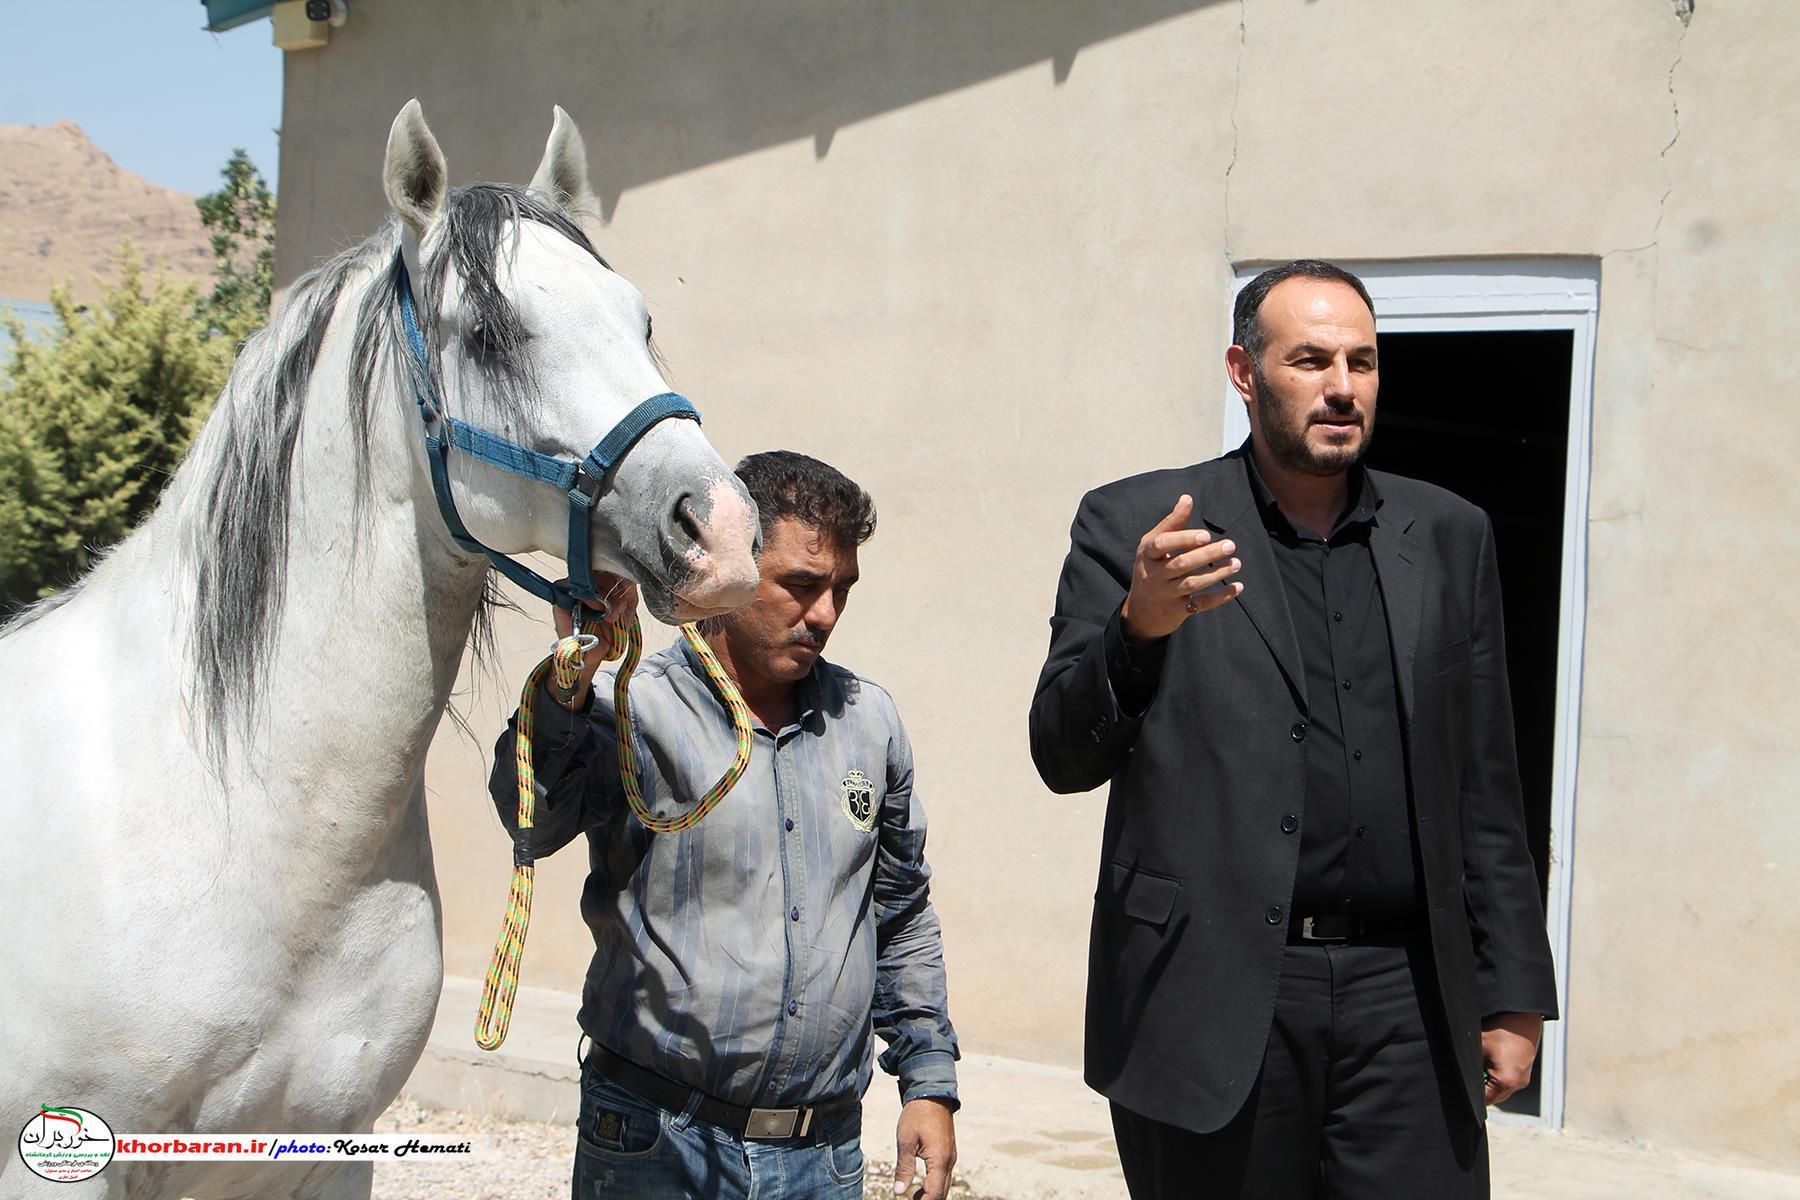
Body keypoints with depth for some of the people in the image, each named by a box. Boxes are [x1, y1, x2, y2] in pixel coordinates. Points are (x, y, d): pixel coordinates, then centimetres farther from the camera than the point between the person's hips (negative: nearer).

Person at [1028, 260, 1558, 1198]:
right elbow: (1063, 757, -4)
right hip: (1210, 993, -2)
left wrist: (1513, 997, 10)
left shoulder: (1449, 538, 12)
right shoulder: (1135, 526, 1)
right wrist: (1139, 625, -22)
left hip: (1404, 997, 3)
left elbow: (1484, 794, 13)